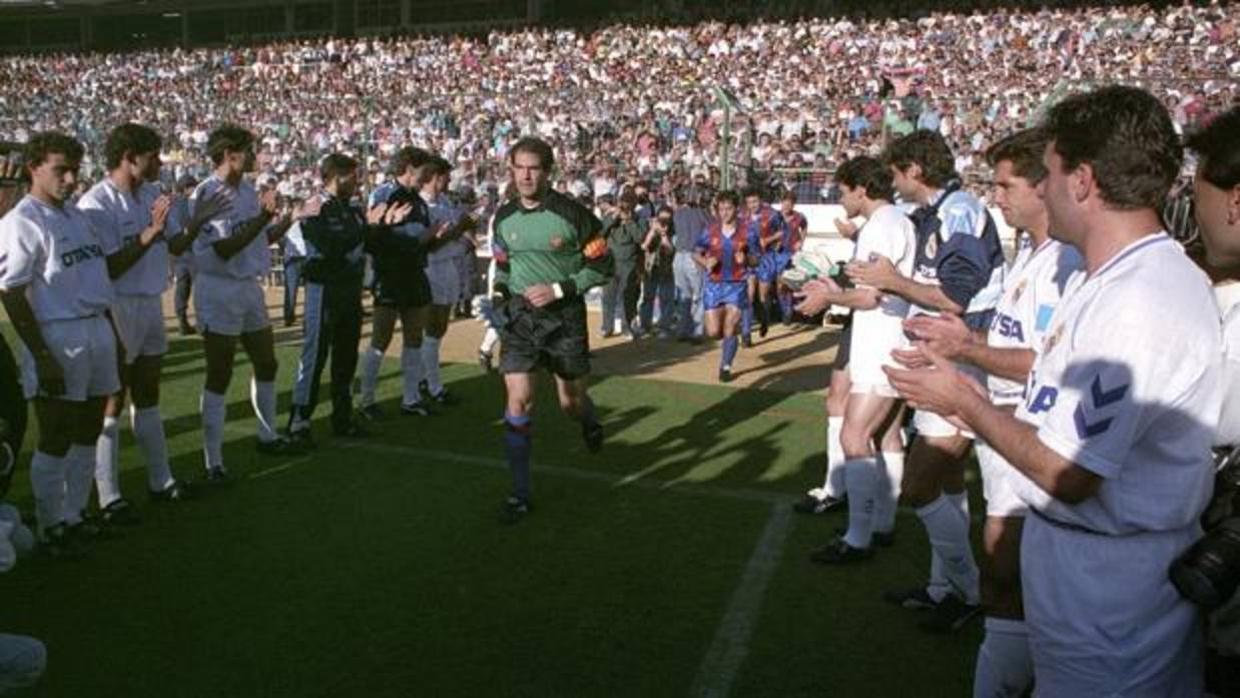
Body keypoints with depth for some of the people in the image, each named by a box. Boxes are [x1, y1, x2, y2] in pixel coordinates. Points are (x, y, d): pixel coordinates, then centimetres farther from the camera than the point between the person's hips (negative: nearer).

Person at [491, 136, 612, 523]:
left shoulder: (572, 214, -12)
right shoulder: (504, 217, 2)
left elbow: (602, 267, -8)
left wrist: (558, 289, -16)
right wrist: (500, 291, -1)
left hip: (564, 316, -2)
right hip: (519, 316, 2)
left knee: (571, 400, 11)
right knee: (518, 400, -9)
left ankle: (590, 422, 52)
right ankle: (520, 493, 1)